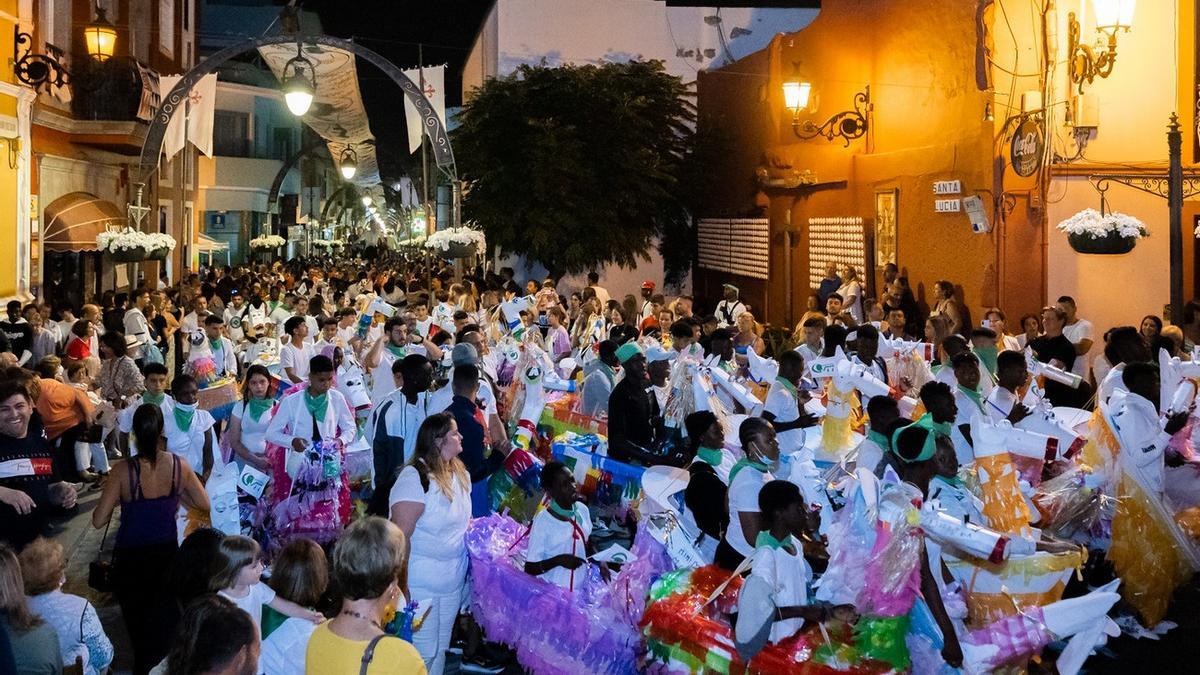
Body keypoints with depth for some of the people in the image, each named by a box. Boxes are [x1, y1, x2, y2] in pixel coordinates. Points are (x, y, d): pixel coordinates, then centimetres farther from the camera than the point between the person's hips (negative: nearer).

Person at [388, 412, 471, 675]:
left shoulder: (460, 474, 5)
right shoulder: (415, 478, -20)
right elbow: (400, 534, -22)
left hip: (453, 581, 7)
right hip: (421, 584, -7)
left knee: (440, 649, 19)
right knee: (423, 653, 4)